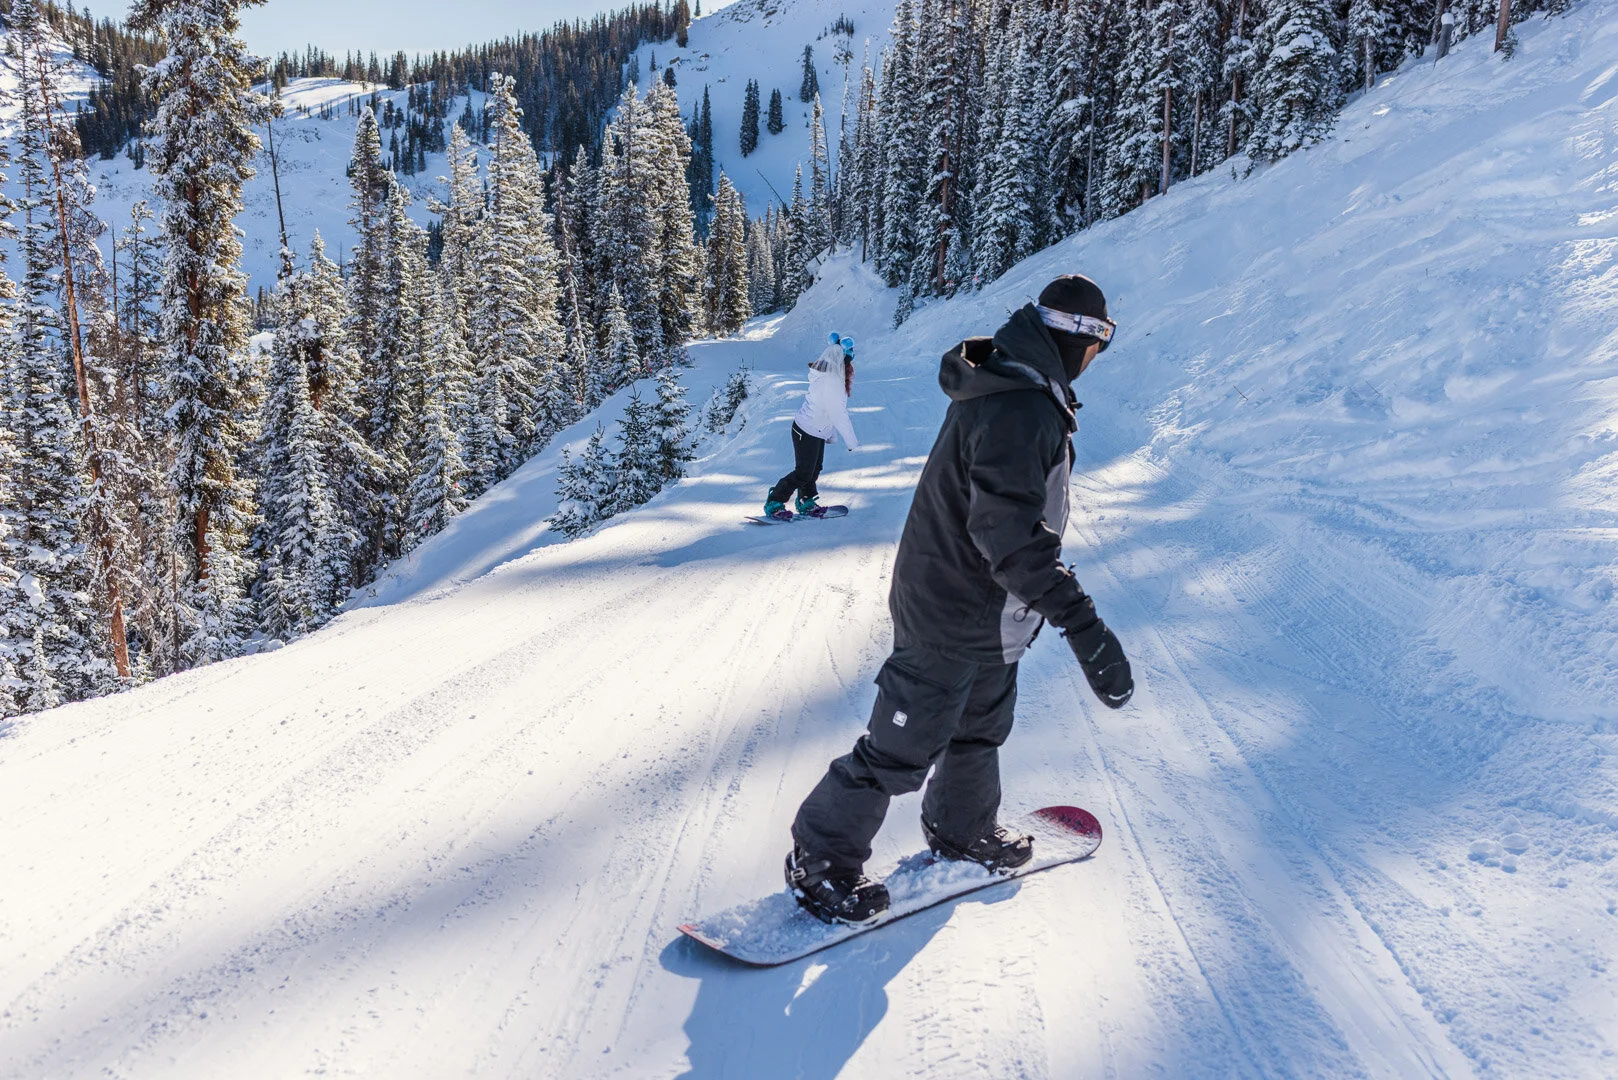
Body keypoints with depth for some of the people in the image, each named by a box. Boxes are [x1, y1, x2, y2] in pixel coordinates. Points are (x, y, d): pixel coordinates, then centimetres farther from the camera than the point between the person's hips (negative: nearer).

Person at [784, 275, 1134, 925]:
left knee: (981, 727, 27)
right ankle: (821, 860, 21)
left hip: (985, 617, 10)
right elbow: (1012, 531, -38)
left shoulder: (1004, 382, 5)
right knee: (903, 750, 3)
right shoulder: (1019, 409, -28)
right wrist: (1082, 625, -43)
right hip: (953, 621, -10)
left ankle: (961, 830, 49)